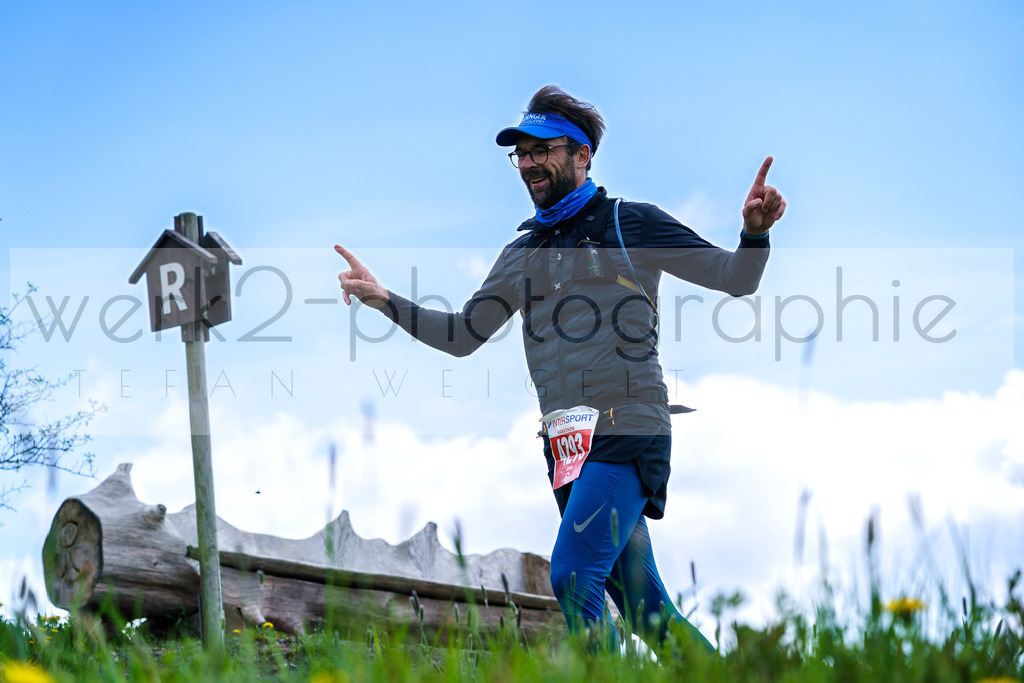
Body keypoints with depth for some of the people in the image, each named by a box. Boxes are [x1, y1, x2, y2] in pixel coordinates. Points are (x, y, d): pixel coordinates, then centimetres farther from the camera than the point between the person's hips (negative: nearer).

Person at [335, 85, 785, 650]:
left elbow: (734, 278, 0)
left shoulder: (628, 223, 3)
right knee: (643, 608, 6)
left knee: (573, 577, -21)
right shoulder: (523, 254, 19)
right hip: (566, 442, 6)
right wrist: (386, 300, 7)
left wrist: (754, 232, -21)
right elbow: (463, 334, 19)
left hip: (627, 430, -6)